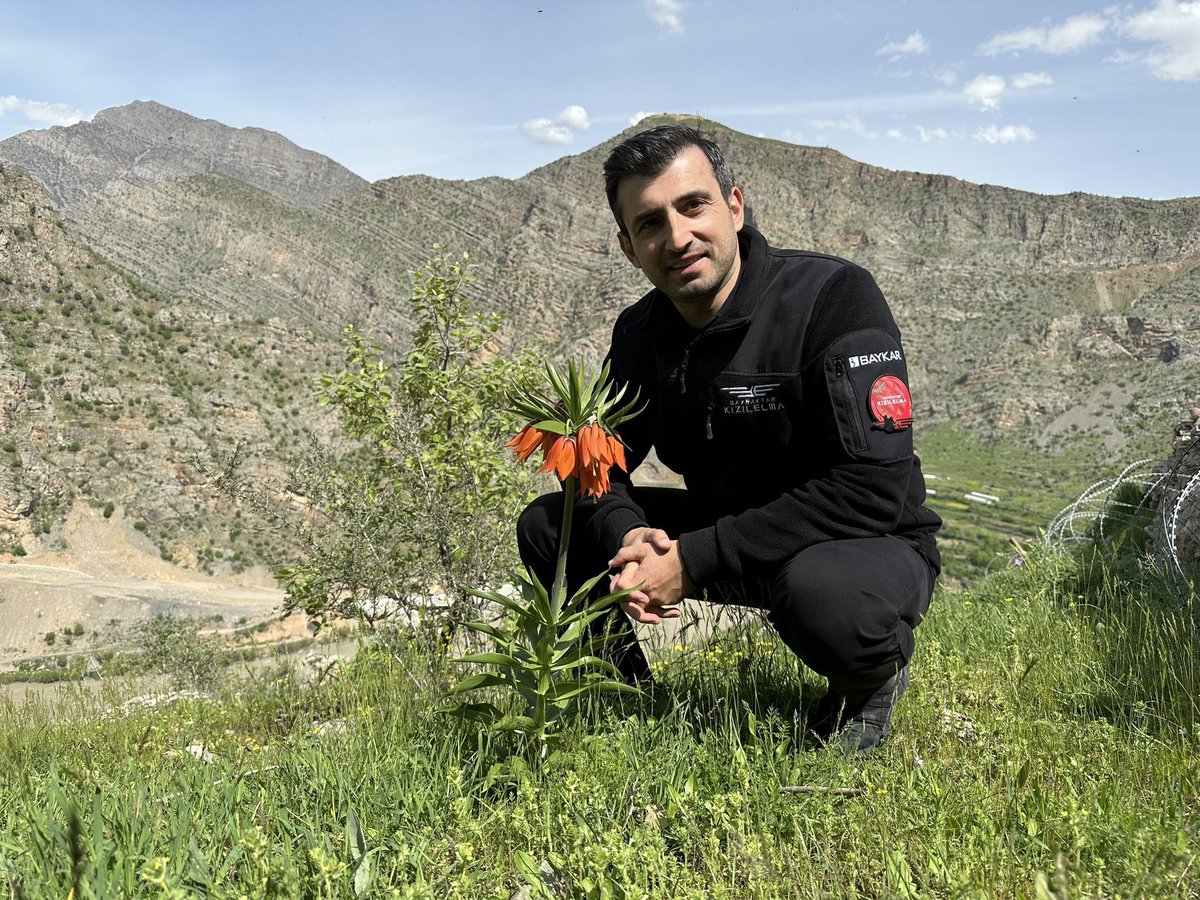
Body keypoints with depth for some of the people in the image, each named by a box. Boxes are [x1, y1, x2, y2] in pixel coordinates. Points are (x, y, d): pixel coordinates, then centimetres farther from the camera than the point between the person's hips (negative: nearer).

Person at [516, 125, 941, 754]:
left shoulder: (835, 295, -22)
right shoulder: (639, 332, -2)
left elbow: (871, 487, -29)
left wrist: (695, 560, -30)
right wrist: (626, 535, -21)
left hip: (868, 547, -5)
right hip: (730, 533, 5)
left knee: (825, 591, -41)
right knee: (545, 525, -5)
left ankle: (872, 680, -4)